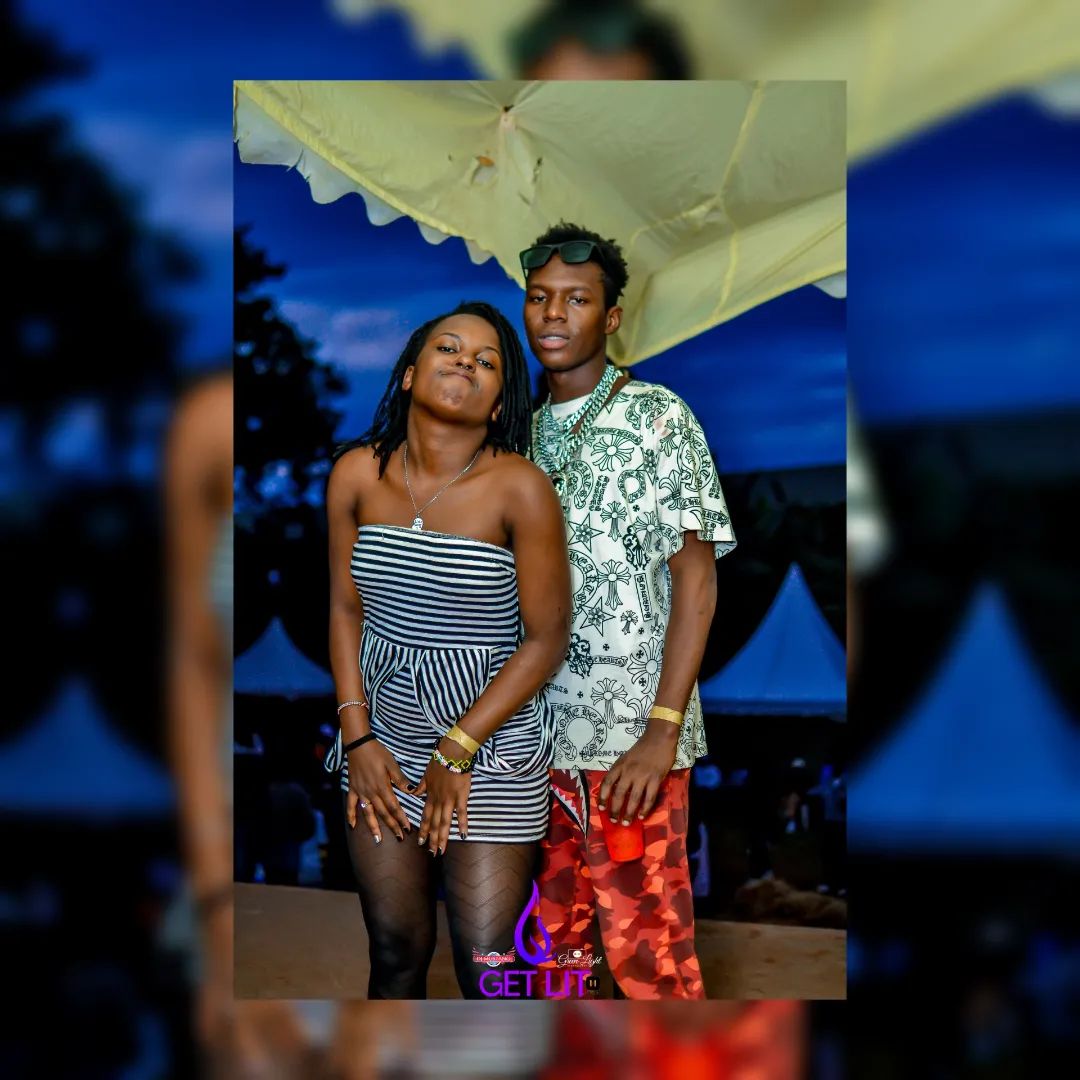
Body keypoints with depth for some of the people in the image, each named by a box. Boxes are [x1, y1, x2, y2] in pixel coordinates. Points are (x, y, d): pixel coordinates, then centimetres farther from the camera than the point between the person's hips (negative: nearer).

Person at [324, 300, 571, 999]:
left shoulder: (520, 489, -15)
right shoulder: (357, 473, -4)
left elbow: (547, 639, -11)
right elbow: (346, 608, 5)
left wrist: (457, 752, -12)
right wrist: (358, 739, -2)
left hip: (494, 746, -3)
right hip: (384, 739, 3)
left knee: (486, 967, 1)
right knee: (395, 954, 12)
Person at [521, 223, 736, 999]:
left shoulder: (658, 418, -6)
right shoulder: (528, 430, 11)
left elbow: (695, 578, -10)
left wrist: (663, 732, -17)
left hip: (629, 740, -6)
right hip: (541, 733, 6)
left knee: (648, 949, -1)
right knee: (559, 938, 13)